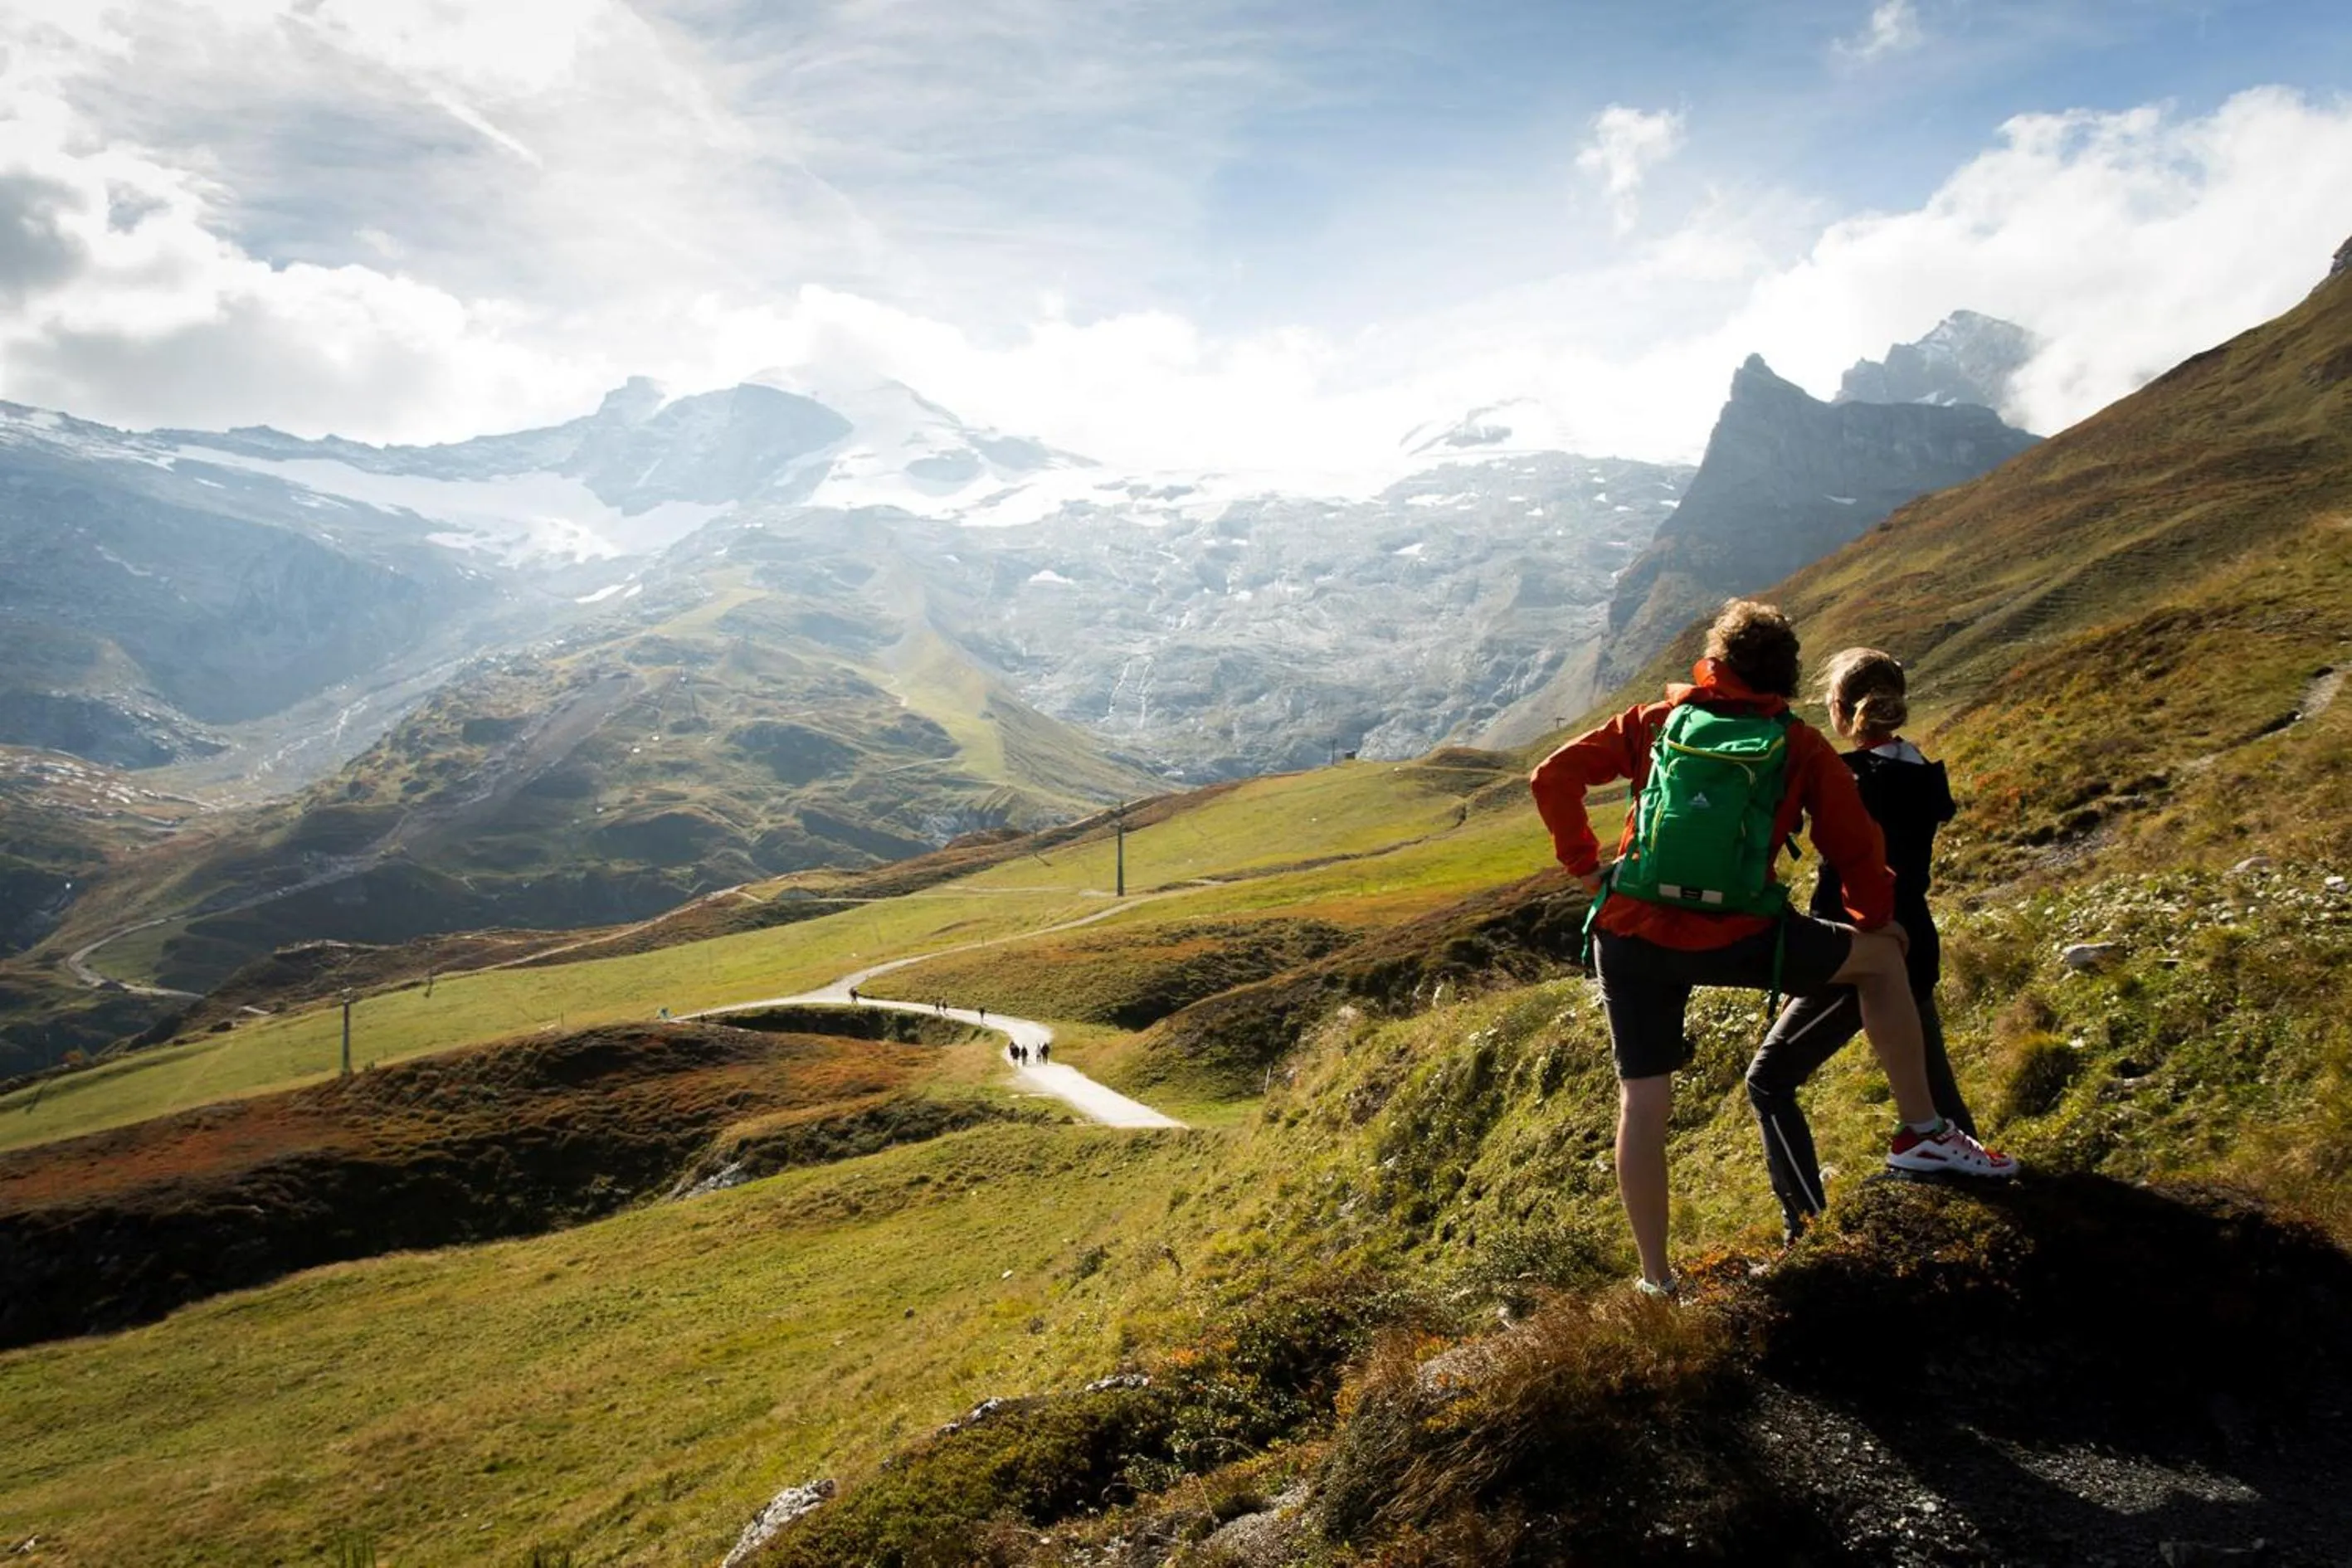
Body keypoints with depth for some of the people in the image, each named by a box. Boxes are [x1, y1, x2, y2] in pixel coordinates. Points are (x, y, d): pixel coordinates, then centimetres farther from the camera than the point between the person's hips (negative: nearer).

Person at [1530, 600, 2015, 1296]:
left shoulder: (1658, 719, 10)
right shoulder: (1801, 747, 7)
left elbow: (1553, 778, 3)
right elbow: (1856, 846, 10)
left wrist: (1584, 866, 11)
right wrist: (1876, 919, 27)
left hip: (1631, 934, 2)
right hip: (1732, 939, -2)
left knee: (1642, 1102, 12)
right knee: (1881, 959, 21)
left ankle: (1656, 1279, 20)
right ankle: (1922, 1131, 26)